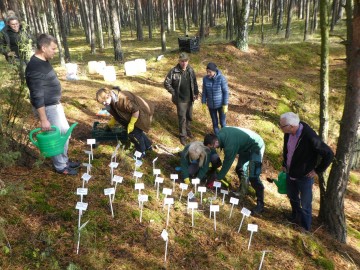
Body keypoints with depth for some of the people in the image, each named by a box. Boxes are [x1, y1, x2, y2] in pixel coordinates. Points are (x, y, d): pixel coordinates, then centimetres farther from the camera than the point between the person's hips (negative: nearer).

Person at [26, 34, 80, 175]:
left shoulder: (43, 61, 6)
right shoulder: (35, 68, -25)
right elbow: (37, 97, -26)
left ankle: (64, 160, 34)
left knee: (65, 132, 19)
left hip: (54, 105, 10)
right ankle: (60, 166, 19)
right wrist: (43, 119, -25)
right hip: (47, 108, -10)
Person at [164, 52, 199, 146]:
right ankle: (183, 136, 16)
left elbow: (194, 82, 10)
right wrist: (174, 93, -11)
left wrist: (196, 93, 5)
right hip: (180, 99, -4)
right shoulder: (174, 71, -16)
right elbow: (166, 83, -10)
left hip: (190, 98, 5)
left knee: (189, 116, 19)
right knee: (182, 118, 2)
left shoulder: (190, 70, -2)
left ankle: (188, 130, 41)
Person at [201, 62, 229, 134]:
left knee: (222, 122, 11)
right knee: (214, 122, 17)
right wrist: (203, 103, 2)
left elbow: (226, 92, -15)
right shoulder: (205, 79, -11)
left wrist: (225, 105, -14)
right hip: (211, 105, 3)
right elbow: (204, 92, 1)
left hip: (221, 104, -3)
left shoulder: (221, 78, -22)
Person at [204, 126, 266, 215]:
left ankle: (260, 204, -6)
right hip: (247, 145, 9)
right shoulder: (221, 133, -11)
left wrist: (217, 178, -9)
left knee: (253, 177, -14)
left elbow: (226, 164, -22)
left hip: (256, 147, -9)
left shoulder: (230, 145, -34)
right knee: (239, 169, 14)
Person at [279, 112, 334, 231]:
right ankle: (296, 218, 52)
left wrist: (317, 170, -15)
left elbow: (329, 154, -23)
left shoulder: (309, 137, -32)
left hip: (304, 177, -6)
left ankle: (306, 229, 30)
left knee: (305, 205, 8)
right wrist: (284, 164, 12)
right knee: (292, 198, 26)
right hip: (290, 173, 7)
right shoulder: (288, 133, -12)